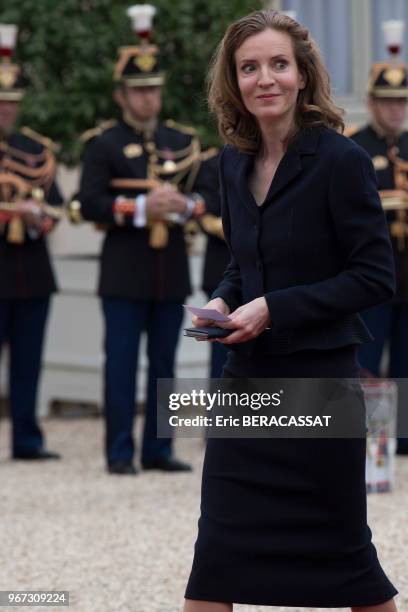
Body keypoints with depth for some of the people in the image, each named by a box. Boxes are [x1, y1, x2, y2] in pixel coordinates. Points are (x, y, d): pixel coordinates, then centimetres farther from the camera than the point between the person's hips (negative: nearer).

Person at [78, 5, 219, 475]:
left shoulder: (183, 141, 14)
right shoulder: (103, 145, 0)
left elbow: (210, 191, 9)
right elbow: (89, 204, -9)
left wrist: (186, 205, -13)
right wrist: (141, 208, -20)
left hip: (172, 273, 4)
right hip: (125, 274, -4)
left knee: (164, 365, 8)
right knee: (121, 363, -3)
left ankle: (158, 450, 14)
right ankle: (120, 453, 2)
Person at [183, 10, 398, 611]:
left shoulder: (341, 160, -14)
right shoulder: (234, 163, 6)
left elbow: (375, 275, -14)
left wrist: (274, 309, -19)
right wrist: (222, 302, -3)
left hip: (318, 379, -6)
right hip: (247, 379, 6)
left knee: (339, 541, 6)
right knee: (218, 545, 3)